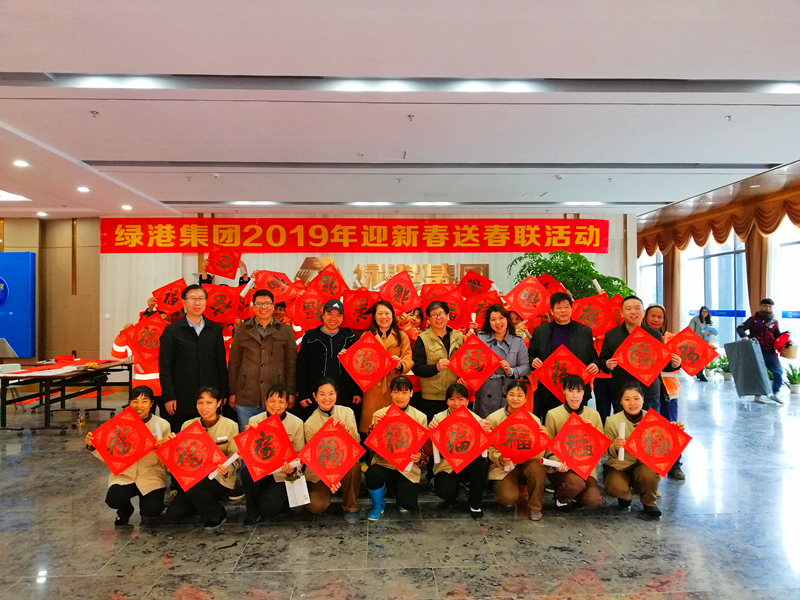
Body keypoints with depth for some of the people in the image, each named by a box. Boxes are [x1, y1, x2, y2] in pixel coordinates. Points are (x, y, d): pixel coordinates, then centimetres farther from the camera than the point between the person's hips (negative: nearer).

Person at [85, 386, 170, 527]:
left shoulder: (162, 425, -6)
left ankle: (147, 512, 19)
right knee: (113, 499, -26)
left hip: (151, 477, -2)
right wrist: (92, 446, -14)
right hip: (124, 475, 2)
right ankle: (125, 511, 14)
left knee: (152, 509, -23)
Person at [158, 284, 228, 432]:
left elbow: (221, 363, 10)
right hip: (181, 401, -2)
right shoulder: (171, 331, 1)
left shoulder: (215, 330, 8)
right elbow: (165, 367, -1)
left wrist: (223, 394, 6)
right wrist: (168, 396, -7)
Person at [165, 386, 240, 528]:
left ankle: (216, 515, -7)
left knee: (192, 481, -31)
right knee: (173, 514, -12)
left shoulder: (231, 426, -6)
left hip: (221, 480, -4)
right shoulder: (188, 425, 2)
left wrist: (227, 468, -30)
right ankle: (208, 503, 14)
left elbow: (235, 458, -7)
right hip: (193, 478, 4)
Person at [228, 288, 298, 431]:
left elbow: (291, 363, 6)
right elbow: (234, 362, 10)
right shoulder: (241, 330, 9)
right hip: (246, 397, 1)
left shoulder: (286, 331, 7)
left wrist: (290, 392, 2)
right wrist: (232, 392, 7)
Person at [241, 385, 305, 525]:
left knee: (268, 506, -21)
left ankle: (283, 499, 17)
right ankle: (253, 512, -2)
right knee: (247, 473, -30)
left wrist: (292, 468, -25)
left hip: (284, 474, -2)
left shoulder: (297, 423, -10)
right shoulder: (255, 420, -7)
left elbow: (299, 454, -5)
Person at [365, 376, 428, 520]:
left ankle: (399, 491, 20)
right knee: (372, 474, -33)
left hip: (408, 469, 0)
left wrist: (419, 457, -20)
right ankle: (378, 504, 2)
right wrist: (375, 425, -23)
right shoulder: (381, 414, 0)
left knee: (409, 504, -21)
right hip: (384, 464, 0)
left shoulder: (420, 417, -1)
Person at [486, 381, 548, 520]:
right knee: (509, 498, -27)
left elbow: (538, 454, -5)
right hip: (503, 467, -1)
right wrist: (500, 459, -21)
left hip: (526, 464, 1)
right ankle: (501, 488, 12)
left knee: (536, 467, -34)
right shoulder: (494, 418, -6)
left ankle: (534, 507, -9)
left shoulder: (533, 419, -4)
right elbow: (489, 447, -2)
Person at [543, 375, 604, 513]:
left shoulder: (593, 414, 3)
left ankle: (576, 496, 17)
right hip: (561, 467, -3)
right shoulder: (553, 414, -6)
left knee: (594, 499, -23)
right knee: (576, 483, -35)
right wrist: (559, 463, -21)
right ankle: (561, 497, 4)